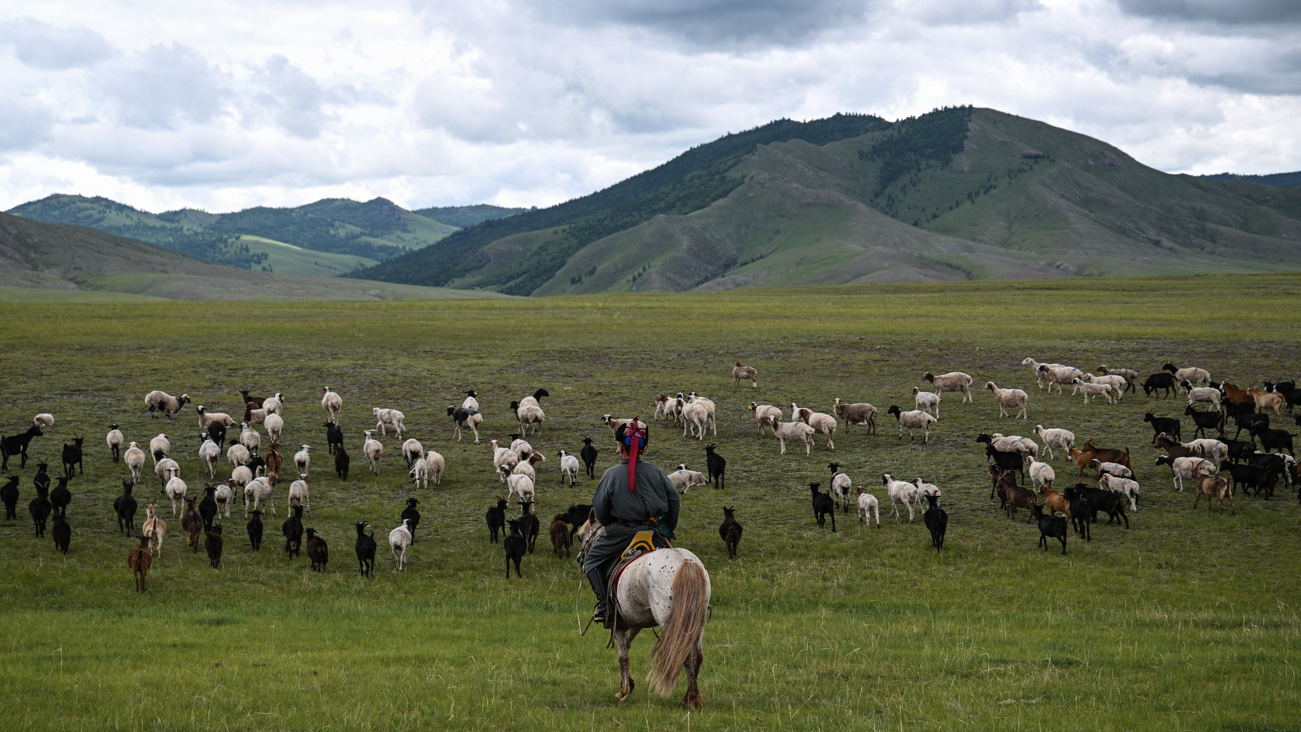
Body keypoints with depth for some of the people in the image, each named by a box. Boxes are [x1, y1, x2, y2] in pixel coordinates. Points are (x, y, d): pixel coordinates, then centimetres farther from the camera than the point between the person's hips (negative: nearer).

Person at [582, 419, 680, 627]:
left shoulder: (612, 474, -6)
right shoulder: (655, 471, 4)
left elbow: (600, 508, -3)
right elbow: (673, 498, 9)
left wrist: (610, 526, 17)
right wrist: (669, 528, 21)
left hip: (622, 531, -3)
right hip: (656, 530, 3)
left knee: (592, 561, 12)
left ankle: (605, 605, -3)